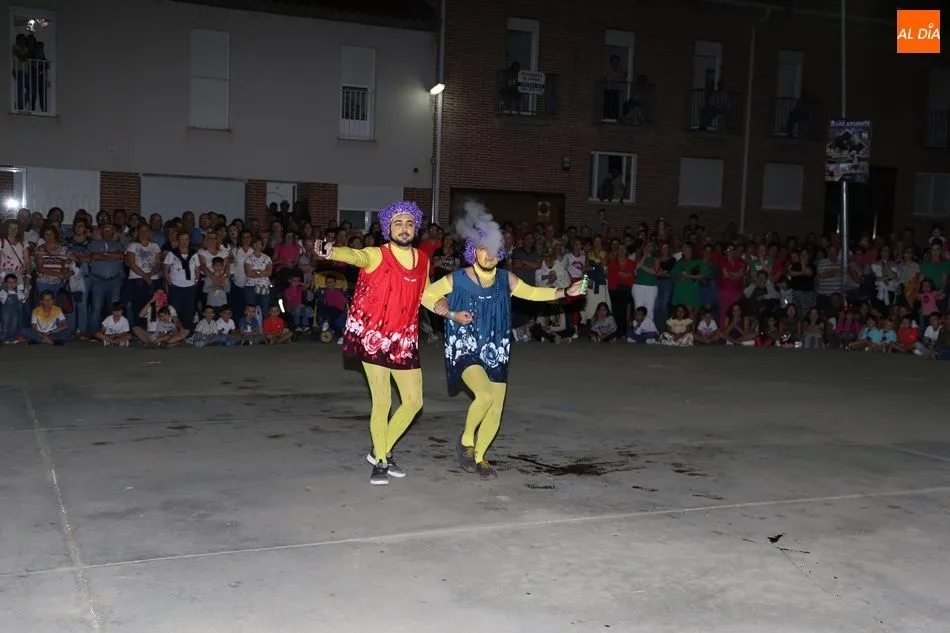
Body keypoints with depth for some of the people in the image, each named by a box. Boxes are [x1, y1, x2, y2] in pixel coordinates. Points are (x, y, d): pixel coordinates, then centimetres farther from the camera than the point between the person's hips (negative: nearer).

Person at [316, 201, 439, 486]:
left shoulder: (423, 260, 5)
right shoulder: (376, 256, -11)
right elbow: (355, 255, -35)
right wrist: (332, 252, -57)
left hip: (405, 340, 5)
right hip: (373, 338, -5)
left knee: (414, 401, 7)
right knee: (382, 402, -2)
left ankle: (382, 451, 28)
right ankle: (380, 462, 17)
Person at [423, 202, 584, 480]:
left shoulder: (506, 279, 0)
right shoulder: (457, 279, -10)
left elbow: (531, 293, 15)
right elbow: (426, 295, 0)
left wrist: (565, 292, 6)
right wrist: (452, 314, -13)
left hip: (495, 351, 5)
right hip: (465, 349, -5)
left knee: (495, 411, 5)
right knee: (485, 394, -28)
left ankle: (478, 457, 28)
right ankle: (466, 440, -1)